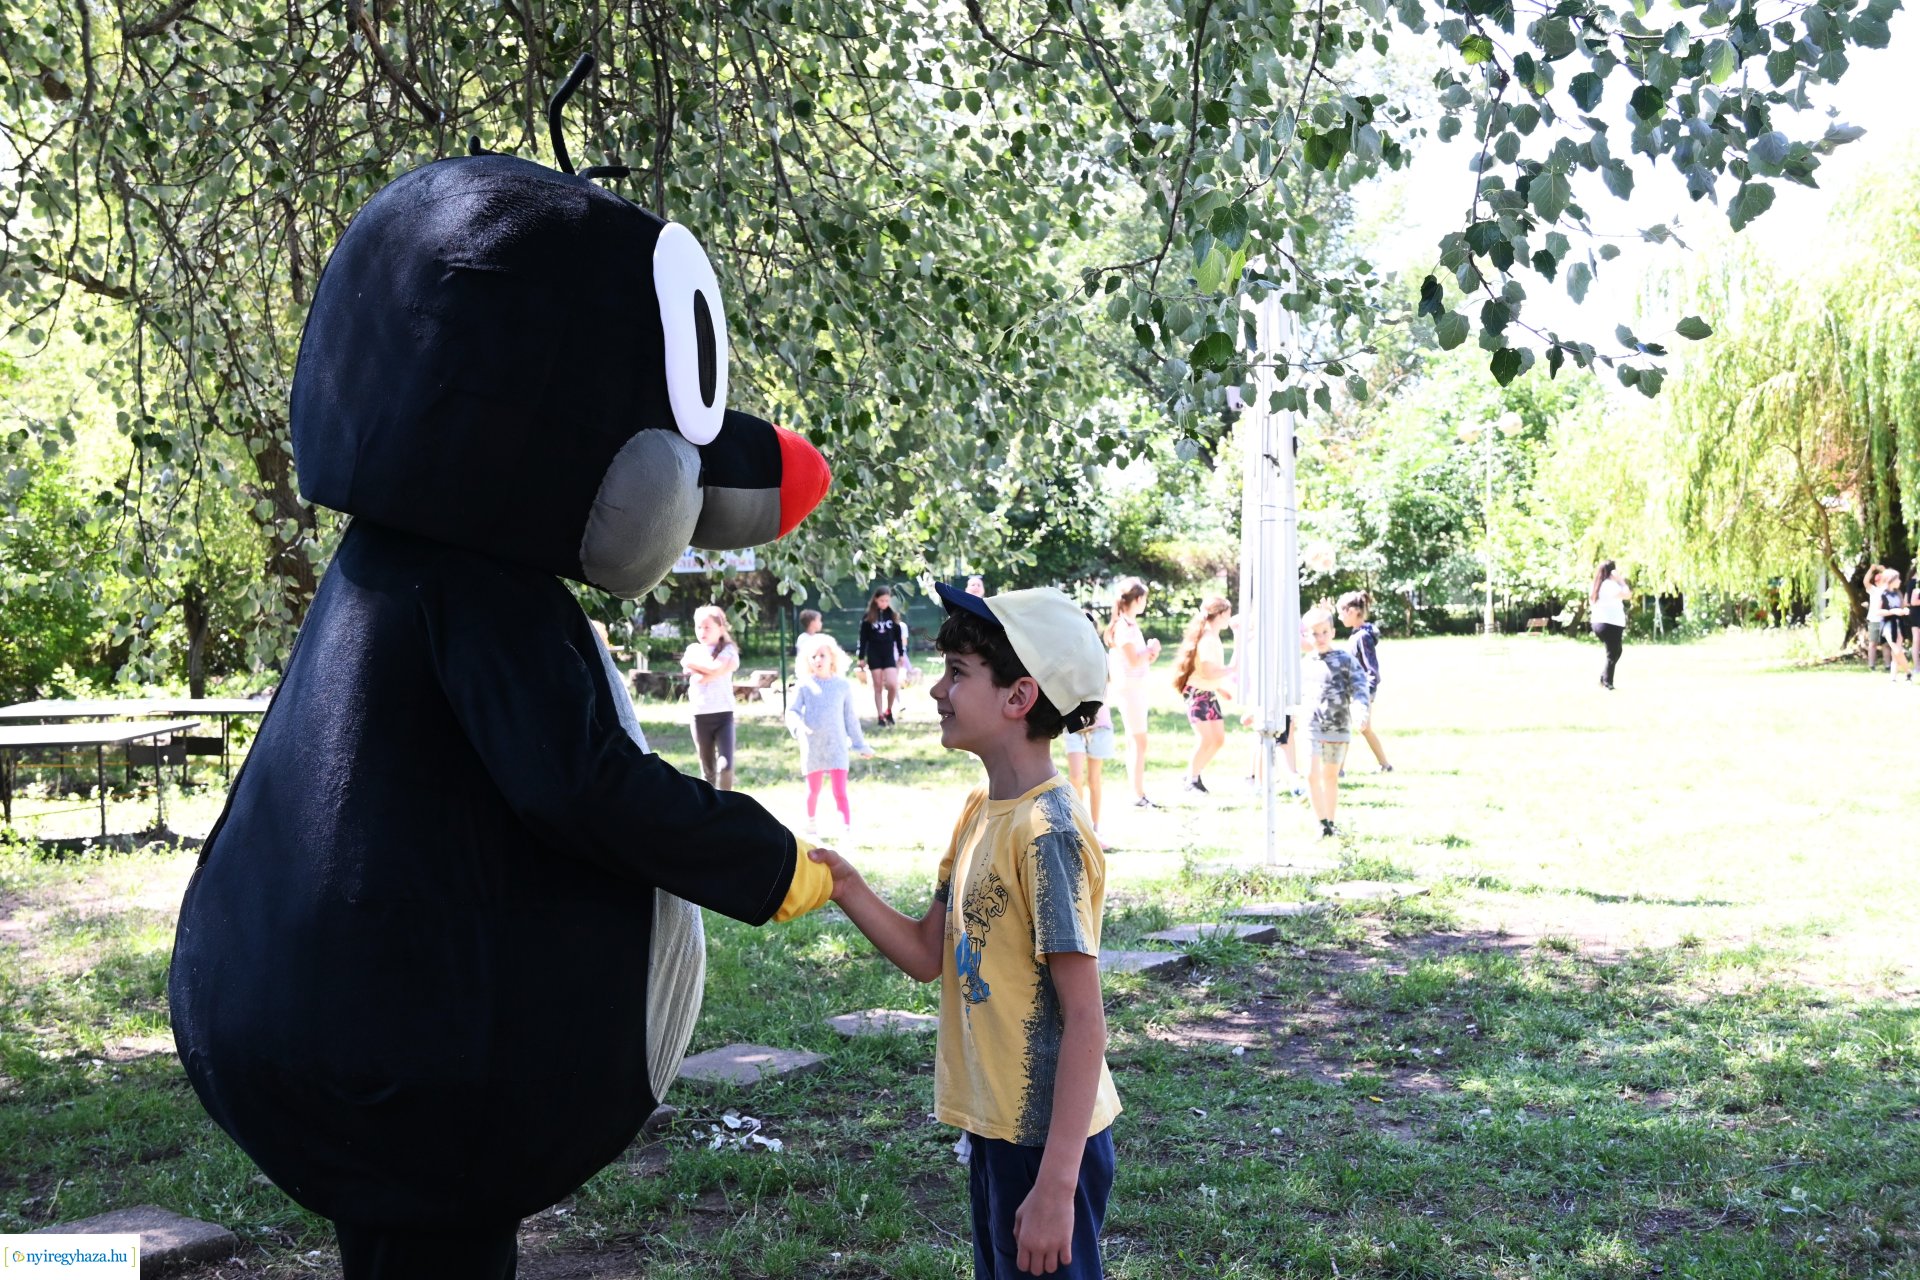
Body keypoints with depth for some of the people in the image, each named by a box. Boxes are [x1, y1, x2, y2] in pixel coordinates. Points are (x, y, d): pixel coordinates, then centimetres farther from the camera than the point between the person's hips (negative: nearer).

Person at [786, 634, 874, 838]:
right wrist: (798, 726, -25)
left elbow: (850, 718, 9)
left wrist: (861, 745, 13)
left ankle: (847, 828, -10)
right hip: (812, 747, 0)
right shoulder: (805, 686, -2)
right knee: (813, 789, 13)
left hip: (836, 747, 0)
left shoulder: (842, 685, 2)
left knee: (840, 791, -9)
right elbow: (792, 711, -3)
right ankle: (810, 821, 35)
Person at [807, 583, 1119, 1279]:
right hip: (992, 1127, 9)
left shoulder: (1047, 832, -21)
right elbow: (929, 955, 11)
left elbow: (1084, 1017, -22)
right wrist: (849, 891, -6)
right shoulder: (979, 811, 7)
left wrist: (1055, 1186, -24)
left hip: (1047, 1141, -9)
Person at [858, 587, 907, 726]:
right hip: (874, 655, -1)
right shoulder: (869, 616, -3)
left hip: (889, 654, 1)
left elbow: (898, 635, 8)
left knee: (892, 684, -12)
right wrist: (861, 657, -2)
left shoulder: (893, 614, 2)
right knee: (878, 686, 3)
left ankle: (888, 711, 11)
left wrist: (901, 654, 8)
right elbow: (863, 637, 0)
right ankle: (880, 716, 10)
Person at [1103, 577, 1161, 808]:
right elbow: (1134, 660, -21)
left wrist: (1150, 654, 1)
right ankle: (1138, 796, -5)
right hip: (1128, 687, -10)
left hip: (1138, 686, 10)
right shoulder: (1123, 627, -15)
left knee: (1138, 742, 12)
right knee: (1139, 742, -8)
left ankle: (1140, 791, 17)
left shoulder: (1131, 624, 14)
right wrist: (1151, 649, -6)